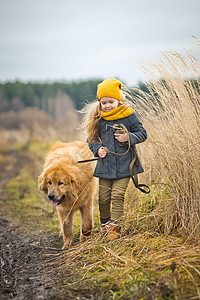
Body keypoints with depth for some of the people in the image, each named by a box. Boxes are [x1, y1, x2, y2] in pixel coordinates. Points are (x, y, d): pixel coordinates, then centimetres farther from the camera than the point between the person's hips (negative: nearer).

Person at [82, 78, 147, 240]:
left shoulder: (128, 115, -4)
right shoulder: (97, 119, 3)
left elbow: (142, 134, 2)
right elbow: (91, 139, 15)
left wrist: (128, 138, -16)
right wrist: (97, 149, -5)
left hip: (123, 165, -3)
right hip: (104, 166, 3)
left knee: (118, 196, -5)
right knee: (104, 197, 8)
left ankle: (114, 227, 7)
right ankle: (105, 223, 32)